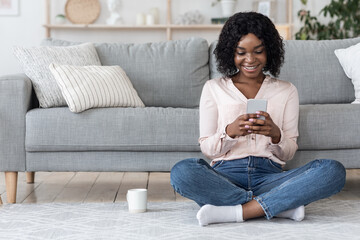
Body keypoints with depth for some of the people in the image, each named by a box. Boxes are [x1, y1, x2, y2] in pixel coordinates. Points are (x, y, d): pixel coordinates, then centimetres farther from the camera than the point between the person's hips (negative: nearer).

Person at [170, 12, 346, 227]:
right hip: (226, 174, -1)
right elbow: (206, 148, 8)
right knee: (182, 172, -35)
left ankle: (236, 211, -28)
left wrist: (275, 134, -13)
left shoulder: (287, 91, 15)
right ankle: (282, 205, -25)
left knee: (334, 171, -26)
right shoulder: (214, 88, 13)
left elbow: (289, 153, 10)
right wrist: (229, 132, -14)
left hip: (269, 175, 1)